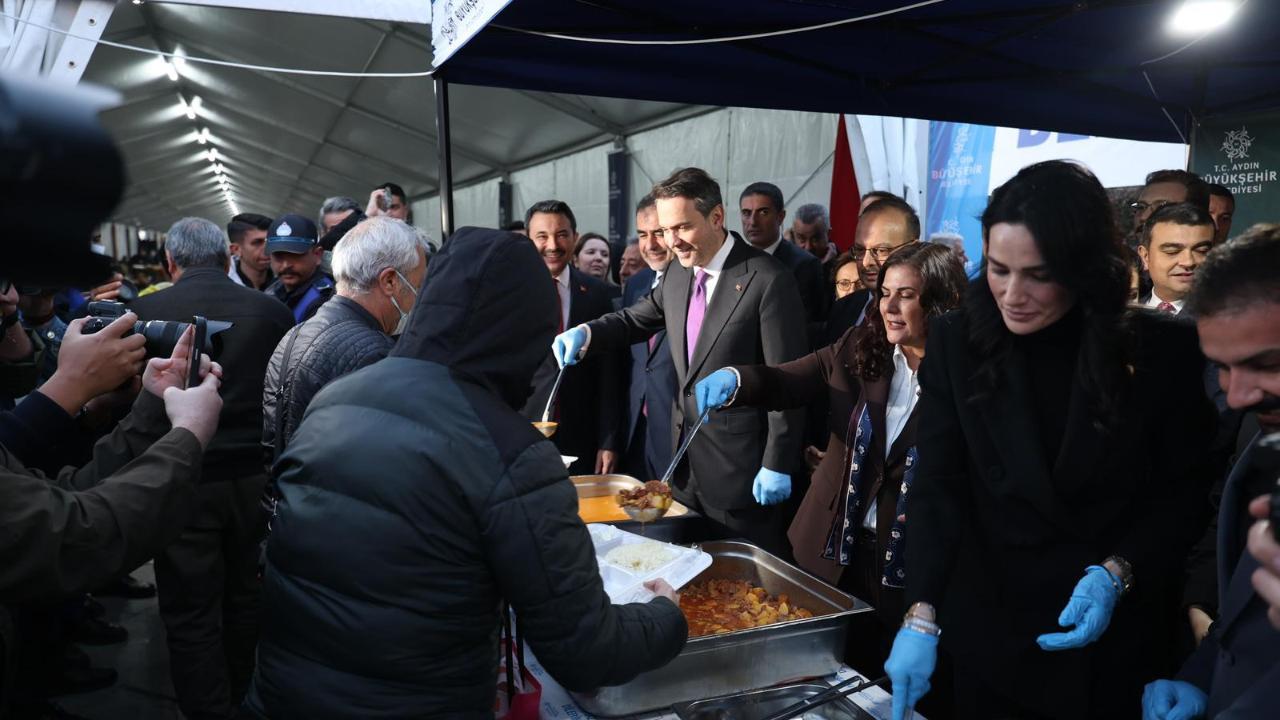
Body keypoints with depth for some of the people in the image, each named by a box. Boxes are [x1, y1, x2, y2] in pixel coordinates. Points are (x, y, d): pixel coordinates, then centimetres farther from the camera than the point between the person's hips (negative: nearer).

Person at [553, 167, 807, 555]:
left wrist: (779, 465, -14)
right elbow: (636, 318, 18)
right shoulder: (678, 272, 6)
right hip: (685, 462, 7)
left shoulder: (768, 280, -16)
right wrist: (586, 333, -3)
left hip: (741, 464, -7)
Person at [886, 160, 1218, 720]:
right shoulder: (957, 342, -10)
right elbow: (937, 488, -11)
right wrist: (921, 617, -19)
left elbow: (1185, 494, -3)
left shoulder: (1163, 352, -10)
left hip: (1119, 636, 0)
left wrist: (1117, 574, -18)